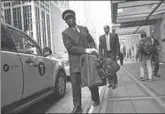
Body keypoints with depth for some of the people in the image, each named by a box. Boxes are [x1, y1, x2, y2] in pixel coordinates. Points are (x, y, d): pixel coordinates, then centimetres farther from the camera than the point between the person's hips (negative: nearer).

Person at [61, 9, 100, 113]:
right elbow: (69, 47, -11)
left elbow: (91, 40, 16)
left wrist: (93, 49, -5)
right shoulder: (65, 33, 1)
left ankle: (96, 100, 35)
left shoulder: (84, 29, 13)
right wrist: (85, 50, -18)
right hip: (75, 63, -3)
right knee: (76, 85, -3)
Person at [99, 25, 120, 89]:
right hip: (105, 54, 3)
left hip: (113, 54, -3)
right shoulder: (101, 37, 9)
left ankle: (114, 83, -3)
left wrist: (117, 54, -7)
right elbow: (100, 47, 8)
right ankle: (110, 82, 13)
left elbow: (117, 45, 1)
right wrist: (100, 56, -1)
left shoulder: (114, 35, 4)